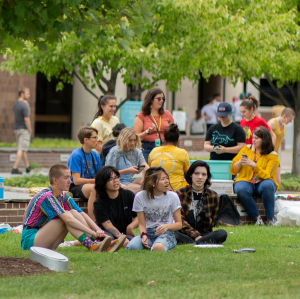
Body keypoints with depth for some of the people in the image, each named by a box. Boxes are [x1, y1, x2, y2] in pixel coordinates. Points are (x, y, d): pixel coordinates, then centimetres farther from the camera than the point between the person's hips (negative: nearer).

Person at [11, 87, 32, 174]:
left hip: (16, 129, 9)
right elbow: (26, 119, -22)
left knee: (23, 149, 17)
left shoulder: (15, 104, 9)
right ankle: (15, 169, -14)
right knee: (21, 149, -8)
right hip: (24, 129, -9)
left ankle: (28, 167, 27)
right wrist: (30, 130, -10)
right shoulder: (24, 105, -18)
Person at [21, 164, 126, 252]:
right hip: (29, 239, -8)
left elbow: (82, 214, 0)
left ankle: (101, 243, -22)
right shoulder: (47, 197, -20)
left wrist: (98, 230, -17)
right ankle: (91, 246, -30)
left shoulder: (63, 196, 9)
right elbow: (67, 219, -29)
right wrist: (93, 233, -31)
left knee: (74, 213, -9)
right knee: (67, 215, -23)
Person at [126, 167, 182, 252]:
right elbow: (141, 224, 3)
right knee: (131, 247, -32)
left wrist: (167, 226, -18)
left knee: (158, 247, -39)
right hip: (147, 233, 1)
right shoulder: (140, 197, 0)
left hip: (166, 233, -1)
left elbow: (179, 224, 4)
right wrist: (144, 235, -19)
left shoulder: (172, 196, 1)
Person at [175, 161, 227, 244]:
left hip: (204, 233, 2)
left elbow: (212, 222, 14)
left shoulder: (213, 196, 9)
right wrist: (195, 235, -16)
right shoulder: (181, 193, 3)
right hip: (185, 233, -2)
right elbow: (179, 219, -3)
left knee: (222, 233, -29)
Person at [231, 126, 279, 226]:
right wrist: (240, 162, -11)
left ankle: (270, 219, -25)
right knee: (241, 190, -36)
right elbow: (233, 170, 10)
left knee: (268, 185, -39)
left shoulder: (272, 155, 0)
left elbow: (266, 175, -13)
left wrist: (253, 165, -24)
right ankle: (257, 218, -26)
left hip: (262, 183, -1)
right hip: (245, 181, 1)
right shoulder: (246, 149, 8)